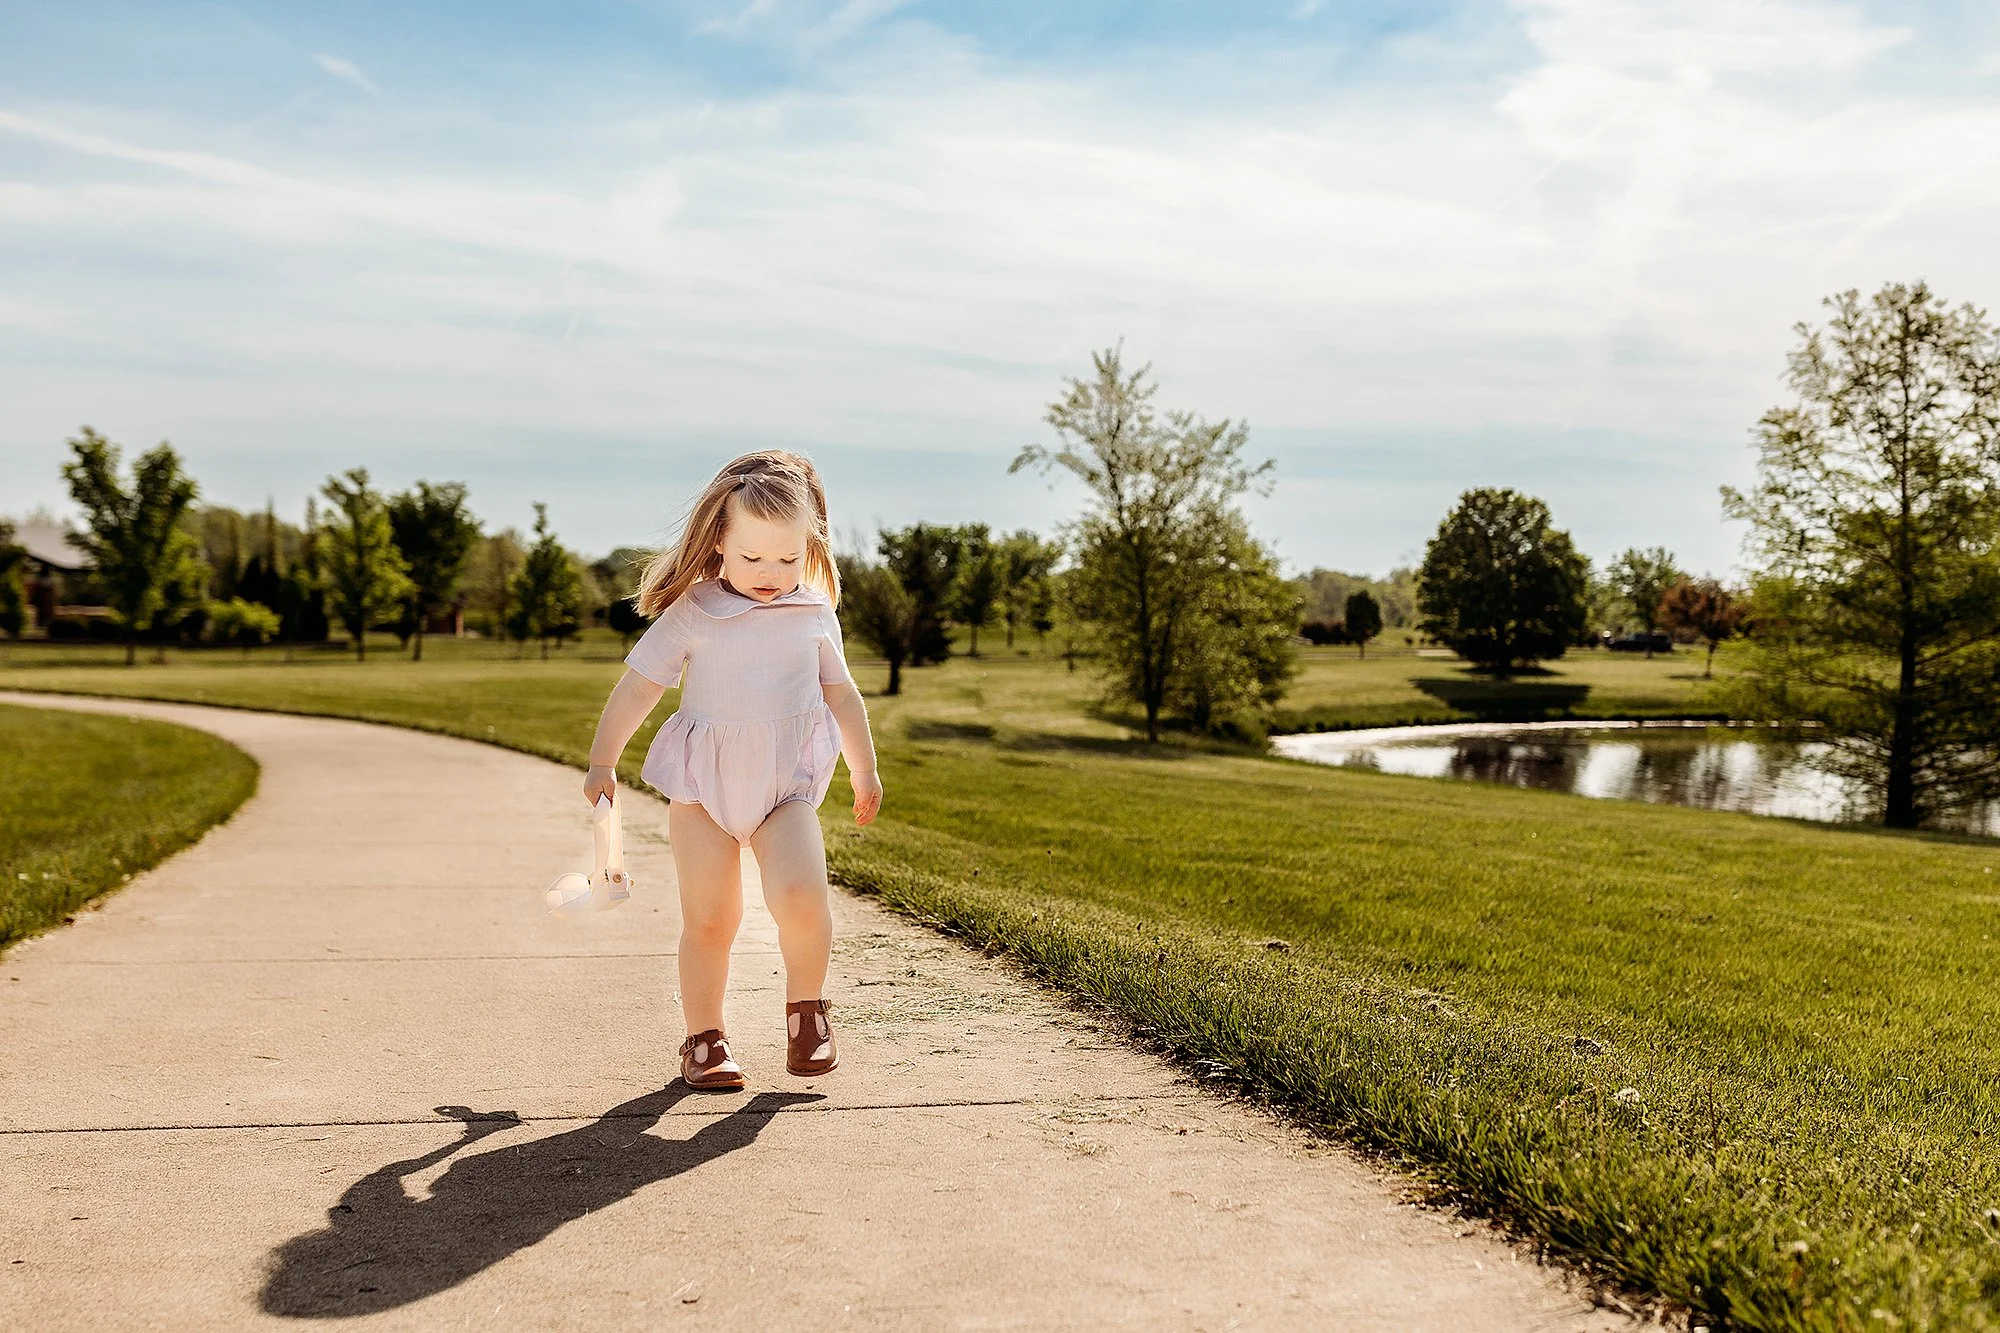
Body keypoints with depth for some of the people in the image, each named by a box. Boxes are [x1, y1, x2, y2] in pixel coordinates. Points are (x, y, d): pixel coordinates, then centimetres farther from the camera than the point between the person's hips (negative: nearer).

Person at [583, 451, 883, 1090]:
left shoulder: (816, 614, 5)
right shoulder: (690, 613, -4)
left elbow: (841, 694, 18)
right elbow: (636, 687, 2)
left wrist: (865, 771, 24)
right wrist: (602, 762, 3)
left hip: (788, 784, 1)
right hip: (704, 784, 0)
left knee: (800, 894, -21)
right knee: (708, 918, 0)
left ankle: (806, 1005, 4)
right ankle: (703, 1037, 17)